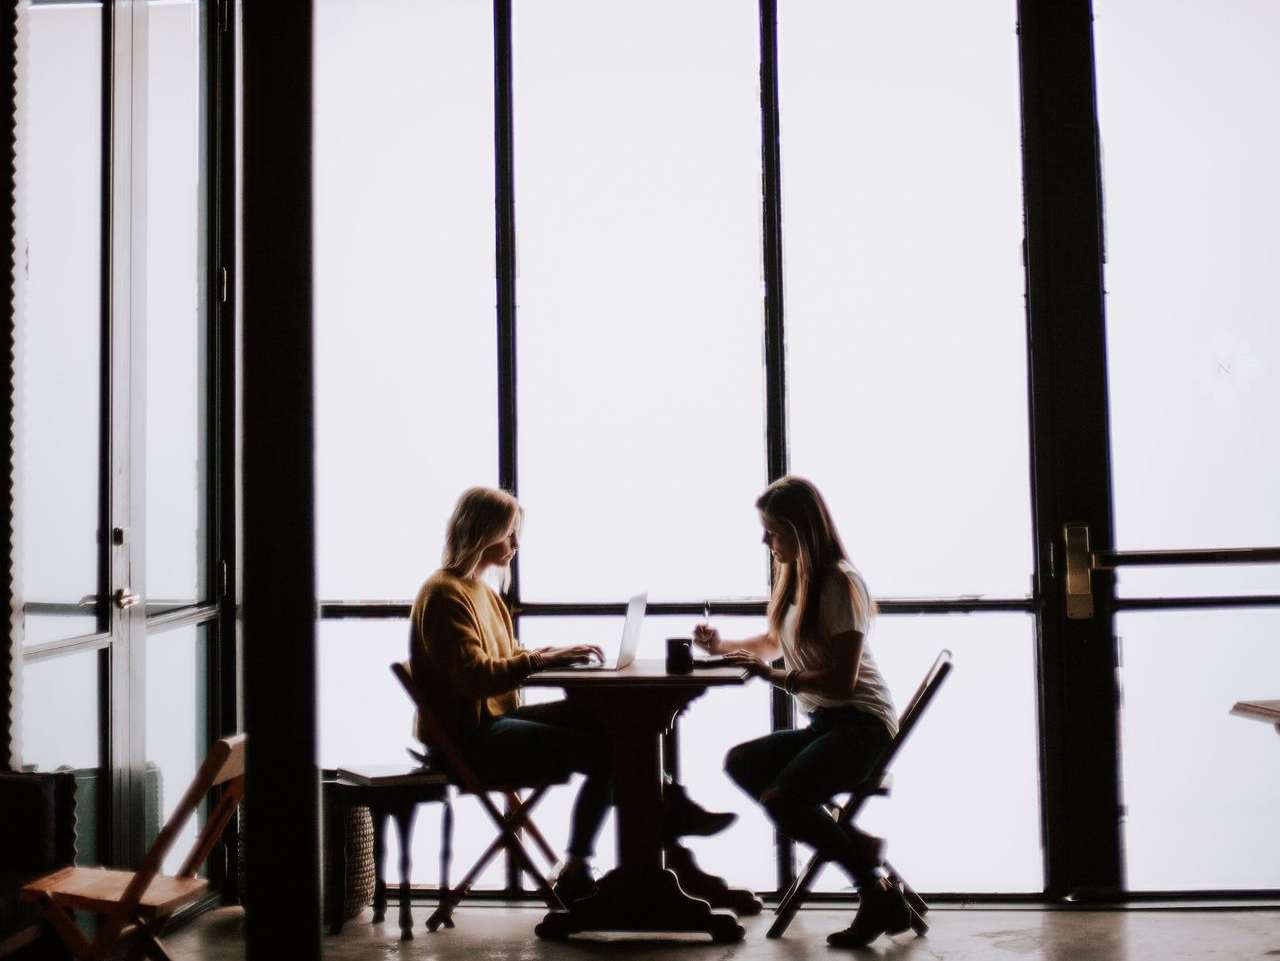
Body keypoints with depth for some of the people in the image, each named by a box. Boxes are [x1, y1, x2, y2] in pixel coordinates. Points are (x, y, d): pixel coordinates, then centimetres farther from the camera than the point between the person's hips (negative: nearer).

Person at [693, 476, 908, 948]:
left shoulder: (840, 583, -14)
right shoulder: (796, 579, 13)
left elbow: (842, 680, -20)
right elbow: (773, 642, 31)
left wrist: (776, 676, -20)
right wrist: (723, 647, 17)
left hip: (860, 723, -10)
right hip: (823, 723, 10)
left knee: (779, 798, -27)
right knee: (741, 763, -6)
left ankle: (880, 894, -11)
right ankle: (855, 843, -7)